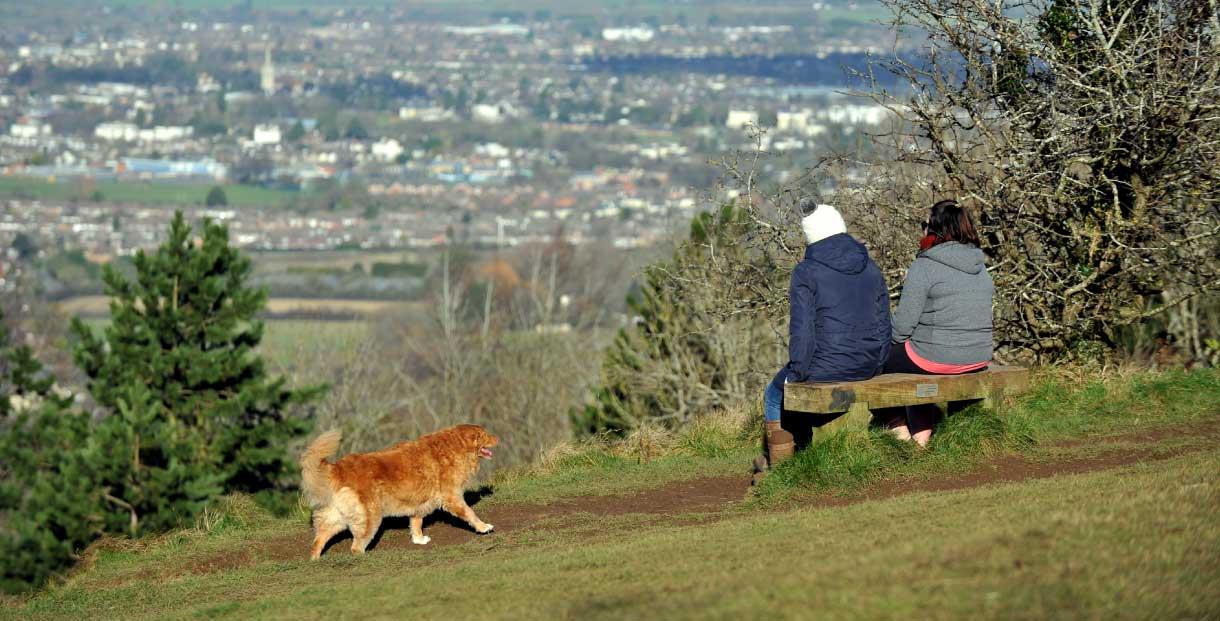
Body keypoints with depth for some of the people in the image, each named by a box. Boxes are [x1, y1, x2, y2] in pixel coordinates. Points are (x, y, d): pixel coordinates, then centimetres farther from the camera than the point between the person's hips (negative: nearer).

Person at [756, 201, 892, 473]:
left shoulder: (807, 272, -13)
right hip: (866, 366, 6)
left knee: (774, 396, 24)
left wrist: (797, 372, -4)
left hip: (826, 364, -6)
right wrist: (874, 364, 18)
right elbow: (883, 321, 9)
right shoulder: (870, 267, 5)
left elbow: (802, 330, -15)